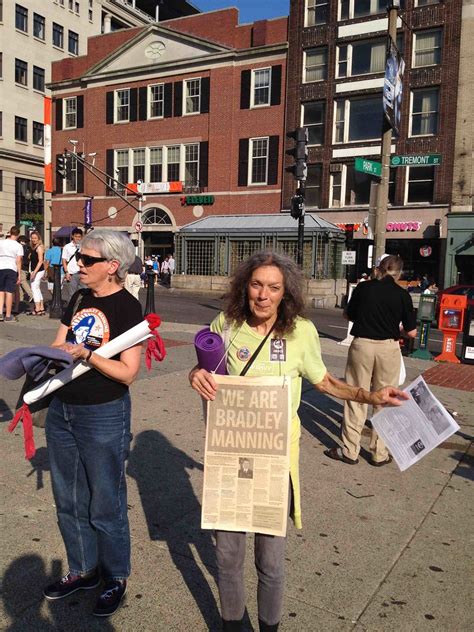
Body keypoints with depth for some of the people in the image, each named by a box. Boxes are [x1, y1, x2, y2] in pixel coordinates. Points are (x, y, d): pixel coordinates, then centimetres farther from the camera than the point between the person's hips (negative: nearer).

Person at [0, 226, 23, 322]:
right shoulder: (18, 246, -3)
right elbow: (18, 261, -5)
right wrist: (19, 275, -1)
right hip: (12, 269, -2)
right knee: (9, 292, 1)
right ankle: (8, 316, 5)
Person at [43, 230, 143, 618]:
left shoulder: (127, 307, -14)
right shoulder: (79, 299, 7)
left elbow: (128, 373, -18)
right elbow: (57, 346, 11)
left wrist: (85, 353, -26)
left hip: (104, 417, -7)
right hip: (62, 411, 7)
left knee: (105, 505, 8)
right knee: (69, 500, 19)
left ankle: (116, 579, 31)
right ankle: (84, 571, 40)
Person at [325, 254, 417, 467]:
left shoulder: (363, 288, -2)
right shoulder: (402, 295, -4)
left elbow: (349, 315, 11)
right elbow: (411, 332, -2)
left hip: (361, 344, 0)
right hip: (388, 348, 0)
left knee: (356, 399, 9)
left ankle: (350, 451, 16)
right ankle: (380, 453, 19)